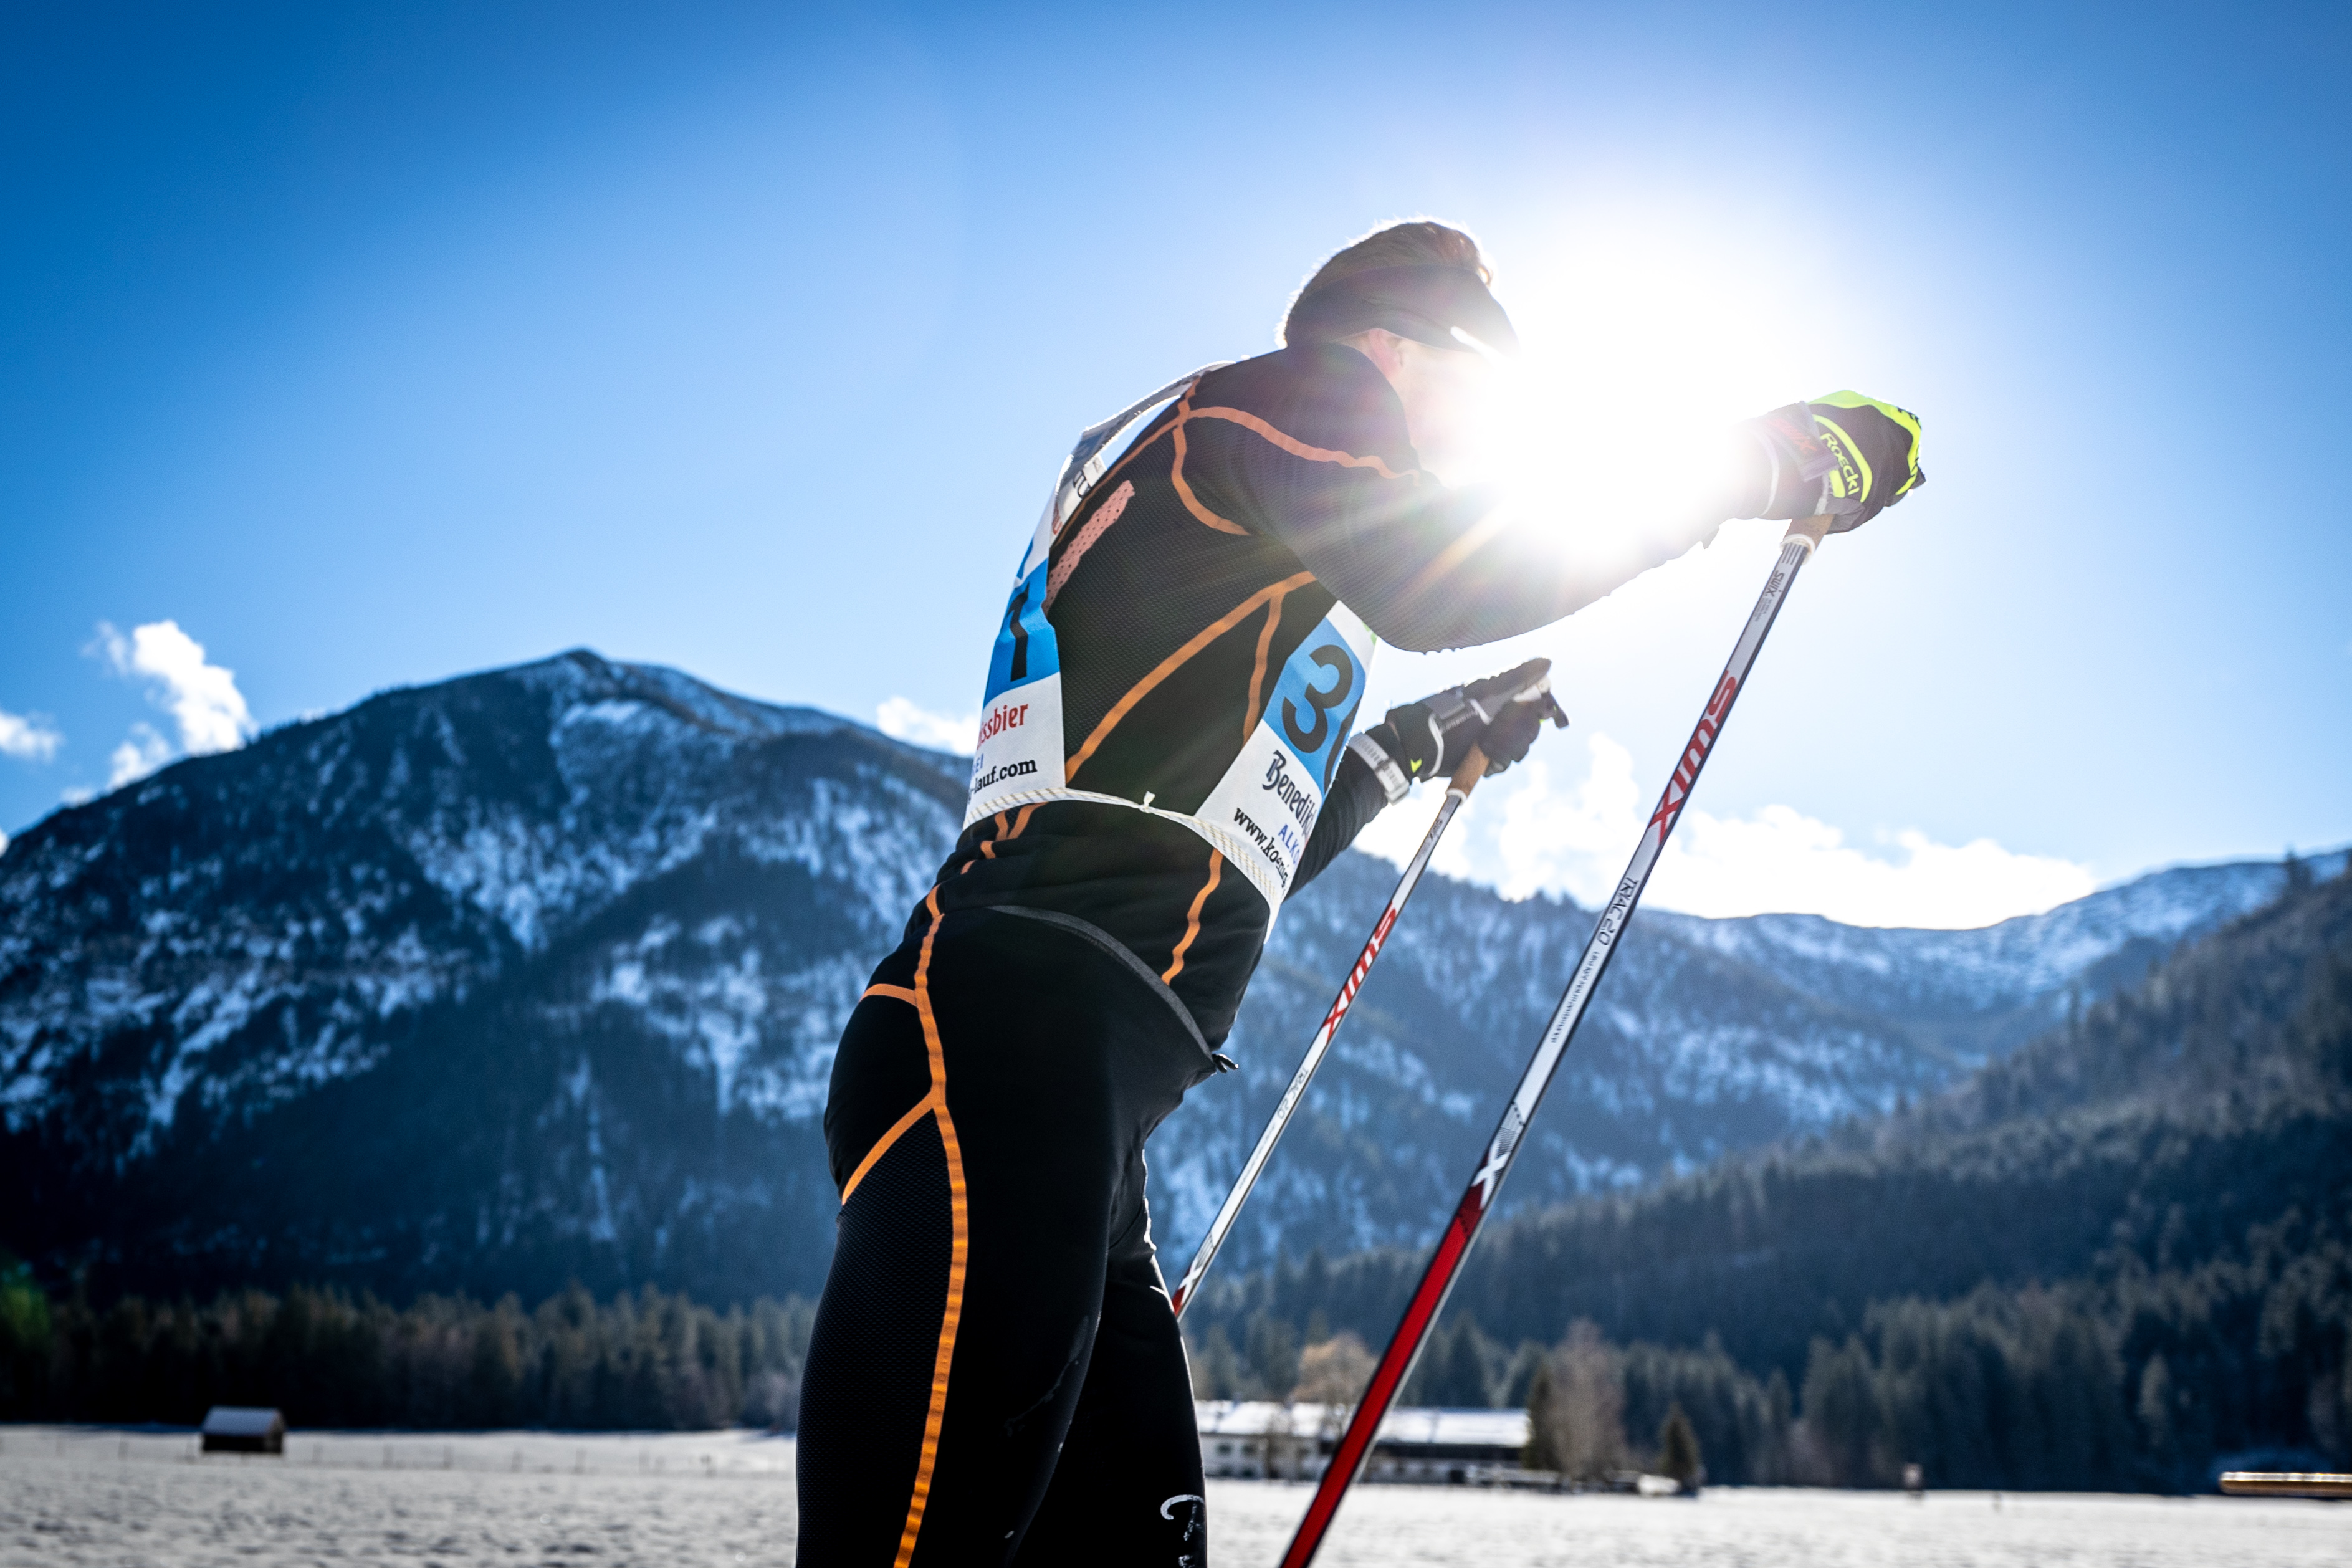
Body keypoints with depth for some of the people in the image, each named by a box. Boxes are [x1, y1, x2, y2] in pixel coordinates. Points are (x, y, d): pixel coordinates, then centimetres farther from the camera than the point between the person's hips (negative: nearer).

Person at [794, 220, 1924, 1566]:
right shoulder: (1288, 388, 8)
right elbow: (1424, 582, -15)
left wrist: (1423, 744, 40)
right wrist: (1758, 465, -5)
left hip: (1067, 1110, 11)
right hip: (1012, 1062, -11)